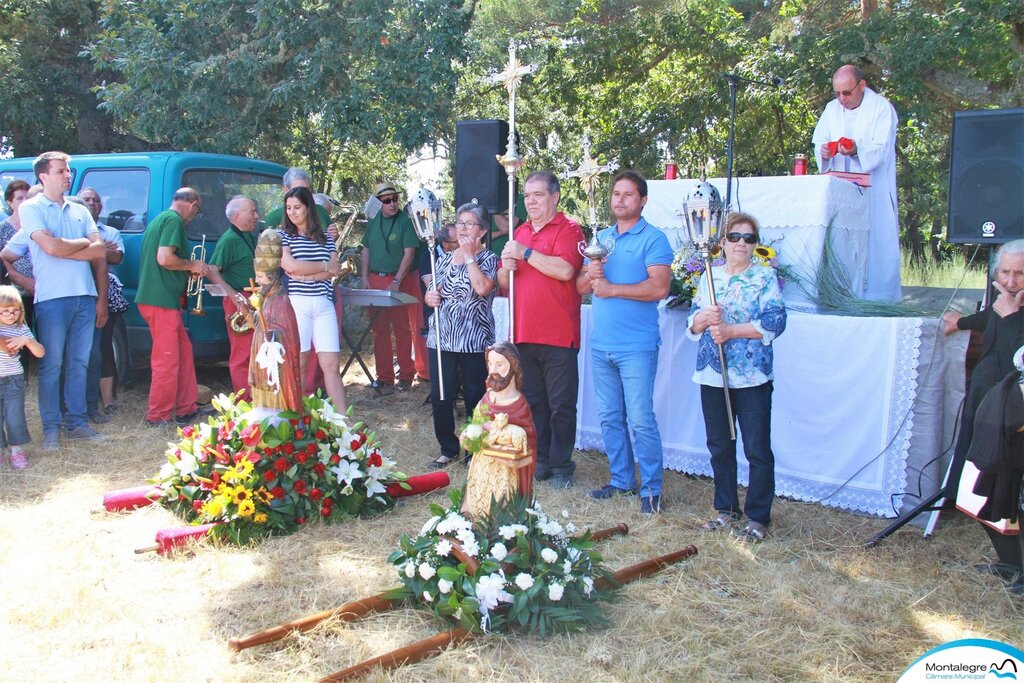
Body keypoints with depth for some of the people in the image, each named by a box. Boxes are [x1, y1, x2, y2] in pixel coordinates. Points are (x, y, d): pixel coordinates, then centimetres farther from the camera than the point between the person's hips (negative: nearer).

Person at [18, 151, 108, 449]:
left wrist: (102, 298, 2)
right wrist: (85, 244, 1)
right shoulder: (31, 209, 1)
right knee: (52, 364, 0)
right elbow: (51, 247, -14)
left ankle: (76, 421, 16)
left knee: (79, 362, 8)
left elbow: (100, 255, 11)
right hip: (52, 298, -5)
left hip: (85, 297, 5)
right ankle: (51, 427, 7)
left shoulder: (80, 211, 16)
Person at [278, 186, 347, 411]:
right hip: (296, 304, -2)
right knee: (298, 364, -2)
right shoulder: (283, 235, 6)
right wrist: (325, 266, -1)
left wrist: (304, 274, -11)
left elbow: (335, 269, 3)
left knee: (332, 364, -2)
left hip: (323, 304, 3)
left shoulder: (324, 237, 15)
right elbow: (290, 266, -9)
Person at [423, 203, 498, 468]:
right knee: (439, 396, 3)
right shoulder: (444, 258, 14)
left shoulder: (488, 258, -1)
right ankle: (448, 448, 19)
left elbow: (482, 288, -21)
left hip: (474, 340, -4)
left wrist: (469, 255, -12)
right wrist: (430, 297, -2)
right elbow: (432, 293, 22)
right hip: (441, 338, 4)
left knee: (474, 396, 3)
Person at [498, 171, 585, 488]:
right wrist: (506, 268, -3)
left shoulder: (568, 229, -4)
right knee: (533, 401, 13)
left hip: (558, 335, -6)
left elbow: (566, 270, -21)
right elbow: (503, 283, 20)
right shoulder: (520, 232, 16)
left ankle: (562, 466, 12)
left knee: (561, 405, 2)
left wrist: (526, 253, -16)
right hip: (523, 334, 6)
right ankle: (540, 461, 23)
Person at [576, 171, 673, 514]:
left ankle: (651, 489, 5)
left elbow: (659, 287, -17)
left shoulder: (653, 238, -5)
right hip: (600, 344, 7)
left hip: (636, 347, -6)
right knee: (610, 417, 12)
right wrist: (590, 275, -8)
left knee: (640, 420, -6)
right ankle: (621, 479, 25)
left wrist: (611, 289, -14)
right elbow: (580, 286, 15)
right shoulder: (600, 238, 15)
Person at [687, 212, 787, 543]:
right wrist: (704, 319, -13)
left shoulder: (765, 276, -1)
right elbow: (692, 323, 10)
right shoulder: (710, 276, 11)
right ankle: (726, 509, 27)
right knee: (719, 447, 13)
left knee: (757, 450, 0)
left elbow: (775, 321, -12)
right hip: (712, 375, 5)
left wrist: (730, 330, -16)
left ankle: (758, 518, 11)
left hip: (751, 377, -4)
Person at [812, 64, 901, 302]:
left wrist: (857, 150, -34)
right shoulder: (832, 108, 12)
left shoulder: (882, 108, -4)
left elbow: (882, 149, -14)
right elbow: (819, 141, 8)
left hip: (874, 190, -4)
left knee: (877, 241, -6)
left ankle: (879, 295, -1)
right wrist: (823, 151, -16)